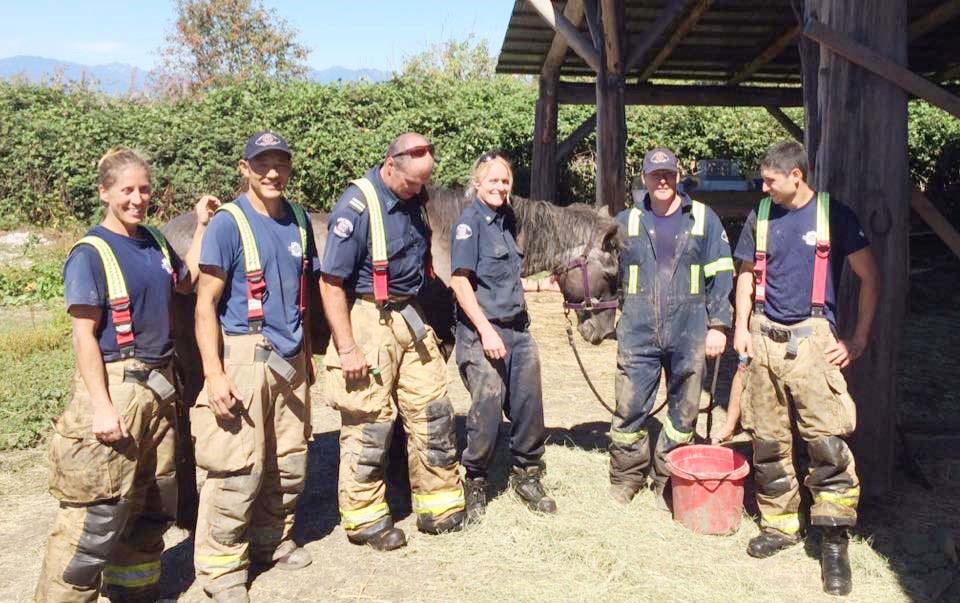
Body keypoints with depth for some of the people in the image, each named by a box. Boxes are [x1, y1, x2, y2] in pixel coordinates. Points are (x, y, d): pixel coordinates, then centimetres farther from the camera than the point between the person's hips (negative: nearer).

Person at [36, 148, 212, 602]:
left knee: (155, 504, 16)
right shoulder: (90, 254, -10)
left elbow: (187, 282, 29)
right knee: (99, 514, -7)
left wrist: (202, 225, 21)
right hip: (115, 387, -7)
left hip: (159, 386, 7)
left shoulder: (154, 242, 10)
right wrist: (101, 407, -19)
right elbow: (84, 336, -13)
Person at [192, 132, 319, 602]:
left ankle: (273, 539, 31)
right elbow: (205, 303, -11)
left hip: (291, 358, 6)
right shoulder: (228, 222, -8)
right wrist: (214, 374, -17)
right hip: (244, 355, -6)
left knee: (290, 462, 12)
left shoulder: (299, 220, 10)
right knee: (238, 470, -5)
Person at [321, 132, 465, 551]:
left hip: (410, 318, 7)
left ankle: (440, 508, 24)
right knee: (369, 424, 1)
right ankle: (364, 519, 19)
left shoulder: (413, 199, 5)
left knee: (434, 412, 10)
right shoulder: (356, 206, -17)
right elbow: (330, 283, -17)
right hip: (368, 321, -7)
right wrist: (347, 349, -18)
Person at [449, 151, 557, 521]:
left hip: (518, 328, 7)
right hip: (482, 331, -7)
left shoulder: (507, 218, 12)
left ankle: (527, 476, 29)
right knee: (487, 410, -2)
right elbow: (460, 282, -16)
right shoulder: (469, 222, -9)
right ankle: (474, 484, 17)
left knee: (528, 406, 11)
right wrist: (487, 332, -19)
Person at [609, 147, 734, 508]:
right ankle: (625, 478, 20)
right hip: (637, 333, 0)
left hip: (688, 334, 0)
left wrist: (717, 325, -1)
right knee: (630, 409, 2)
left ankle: (668, 482, 23)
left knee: (684, 411, 8)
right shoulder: (626, 222, 9)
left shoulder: (703, 219, 6)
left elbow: (720, 275, 4)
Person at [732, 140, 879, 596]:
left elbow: (870, 278, 1)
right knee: (768, 440, 9)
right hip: (765, 336, 4)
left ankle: (834, 543, 2)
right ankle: (779, 525, 23)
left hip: (811, 337, -4)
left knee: (827, 441, -9)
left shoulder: (833, 214, -3)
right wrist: (741, 328, 8)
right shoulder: (761, 216, 10)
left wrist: (859, 340, -3)